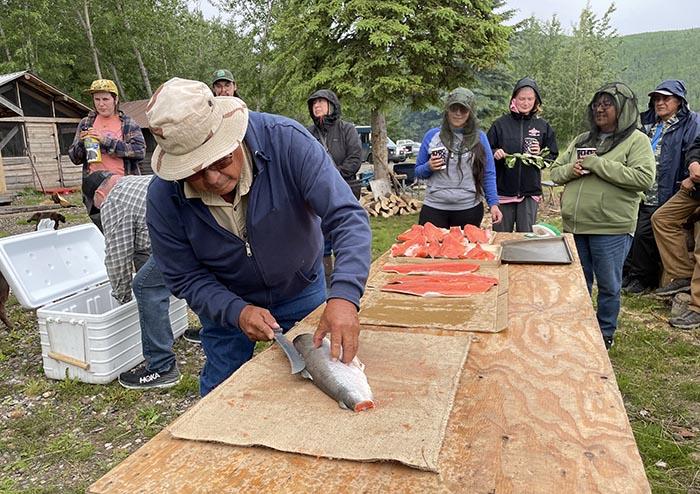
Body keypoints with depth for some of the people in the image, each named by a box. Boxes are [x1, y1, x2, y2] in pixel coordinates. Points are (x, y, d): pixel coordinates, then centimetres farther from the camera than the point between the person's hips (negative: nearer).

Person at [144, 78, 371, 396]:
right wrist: (237, 312, -31)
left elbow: (347, 217, -34)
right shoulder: (163, 197, -24)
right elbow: (186, 279, -14)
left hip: (302, 293, 0)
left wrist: (344, 296, -48)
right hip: (226, 304, 1)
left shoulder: (286, 141, -31)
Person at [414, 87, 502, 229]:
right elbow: (418, 171, 10)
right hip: (434, 208, 0)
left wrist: (493, 203, -2)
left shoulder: (479, 138, 4)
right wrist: (429, 167, -11)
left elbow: (488, 174, 6)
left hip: (469, 210, 0)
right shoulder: (432, 135, 4)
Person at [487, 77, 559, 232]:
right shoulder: (501, 123, 1)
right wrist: (495, 154, -17)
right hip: (503, 189, 0)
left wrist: (541, 154, -11)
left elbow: (553, 156, 9)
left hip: (530, 192, 1)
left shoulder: (543, 126, 5)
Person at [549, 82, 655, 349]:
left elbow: (644, 177, -18)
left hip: (611, 230, -5)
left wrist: (598, 164, -19)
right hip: (575, 227, 5)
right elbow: (555, 171, 16)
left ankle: (605, 333, 26)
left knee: (608, 286, 8)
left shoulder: (636, 140, -3)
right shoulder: (582, 140, 13)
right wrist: (570, 169, -8)